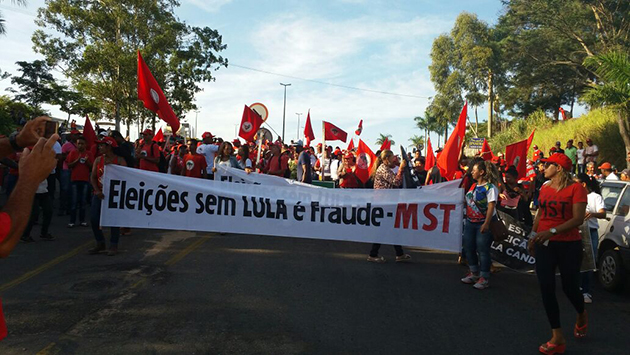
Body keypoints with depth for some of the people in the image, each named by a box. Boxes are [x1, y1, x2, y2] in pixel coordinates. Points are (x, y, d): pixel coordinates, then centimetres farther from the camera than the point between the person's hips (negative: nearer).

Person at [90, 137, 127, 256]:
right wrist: (97, 190, -12)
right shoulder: (98, 160, 7)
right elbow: (93, 177, 2)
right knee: (94, 218, 1)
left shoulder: (120, 160, -5)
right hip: (99, 194, 5)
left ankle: (113, 246, 11)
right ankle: (100, 244, 18)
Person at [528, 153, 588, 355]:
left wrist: (552, 231, -26)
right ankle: (557, 338, 7)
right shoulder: (545, 188, 8)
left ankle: (581, 315, 44)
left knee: (569, 287, 7)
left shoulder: (576, 188, -9)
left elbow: (578, 219, -17)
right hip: (545, 245, 5)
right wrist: (533, 236, 14)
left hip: (569, 245, -5)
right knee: (547, 288, -2)